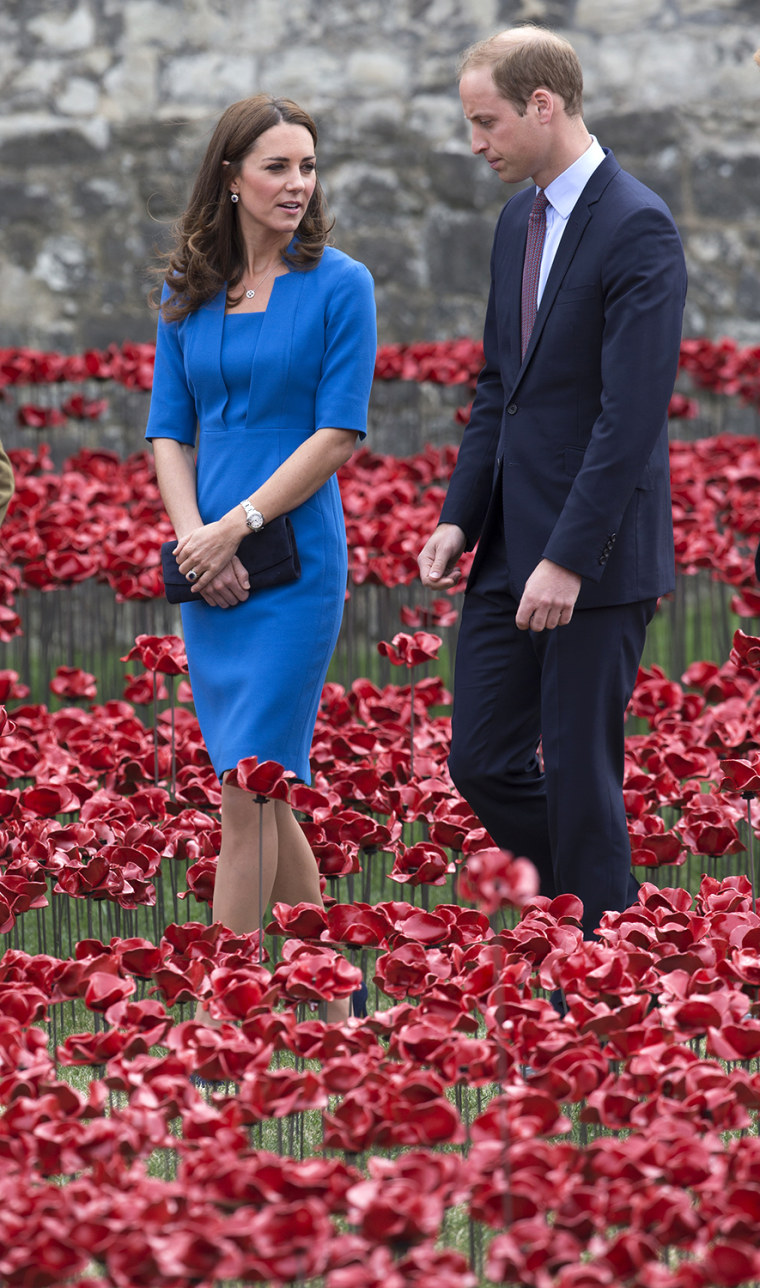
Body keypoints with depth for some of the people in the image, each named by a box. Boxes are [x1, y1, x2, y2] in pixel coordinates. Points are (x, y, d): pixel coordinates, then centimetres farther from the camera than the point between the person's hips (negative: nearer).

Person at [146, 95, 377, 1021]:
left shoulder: (337, 285, -4)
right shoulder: (187, 293, 10)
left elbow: (340, 431, -9)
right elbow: (168, 431, 9)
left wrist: (235, 526, -14)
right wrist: (194, 536, -8)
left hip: (295, 560, -6)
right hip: (208, 569, 6)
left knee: (247, 790, -10)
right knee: (265, 795, 11)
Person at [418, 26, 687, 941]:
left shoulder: (636, 228, -15)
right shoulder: (519, 219, 12)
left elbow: (633, 413, -20)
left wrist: (570, 558, -23)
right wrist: (459, 518, 9)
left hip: (597, 556, -8)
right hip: (511, 546, 8)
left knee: (579, 771, -3)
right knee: (481, 763, 8)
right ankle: (607, 905, 25)